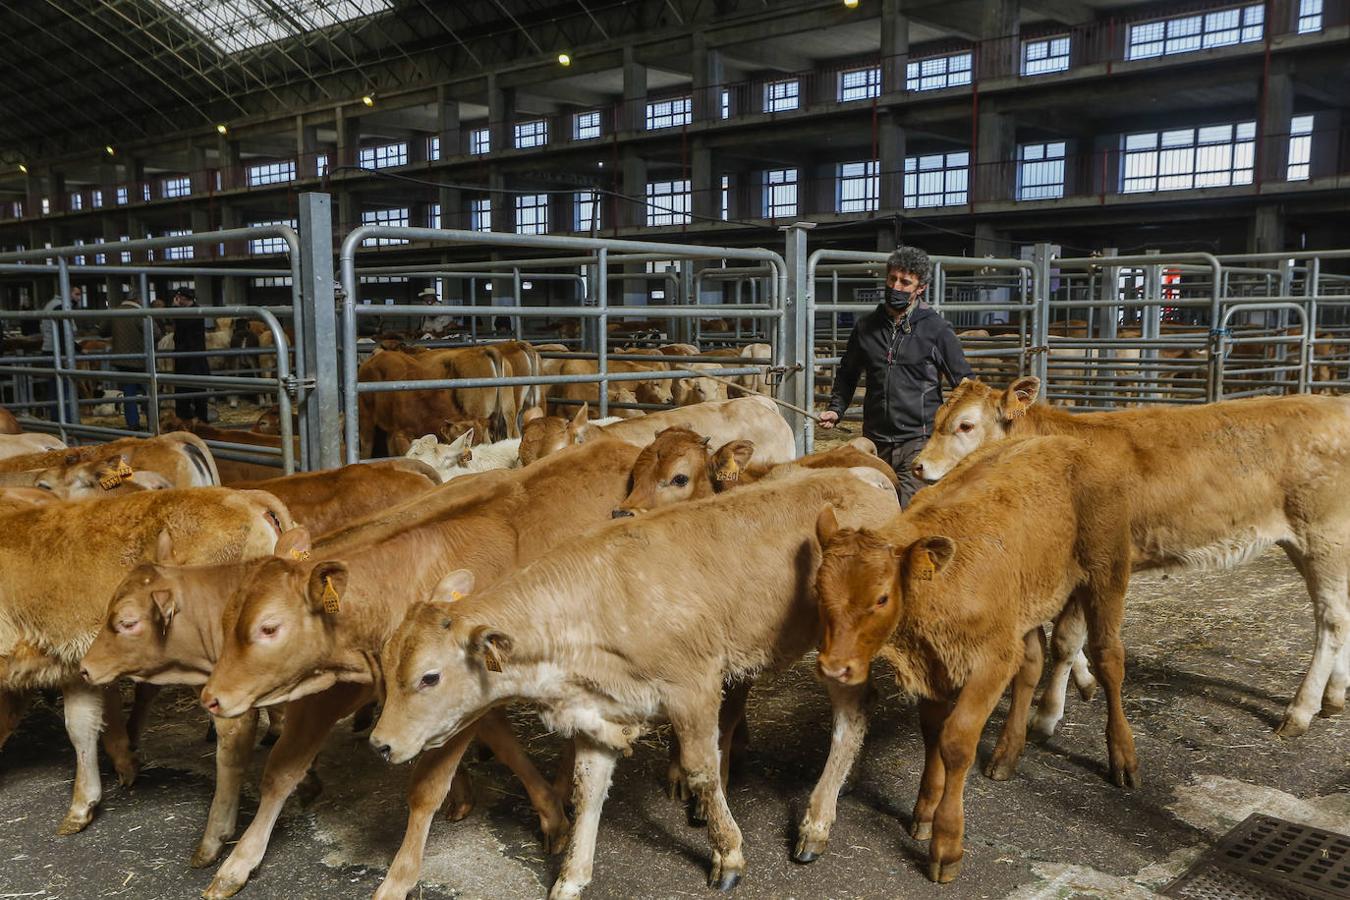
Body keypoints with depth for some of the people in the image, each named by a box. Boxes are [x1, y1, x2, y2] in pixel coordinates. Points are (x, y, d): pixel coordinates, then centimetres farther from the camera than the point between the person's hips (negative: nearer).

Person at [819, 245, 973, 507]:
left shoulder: (937, 329, 0)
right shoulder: (867, 326, 10)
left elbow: (964, 381, 4)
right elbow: (847, 373, 24)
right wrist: (836, 408, 10)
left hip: (919, 440, -4)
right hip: (876, 441, 4)